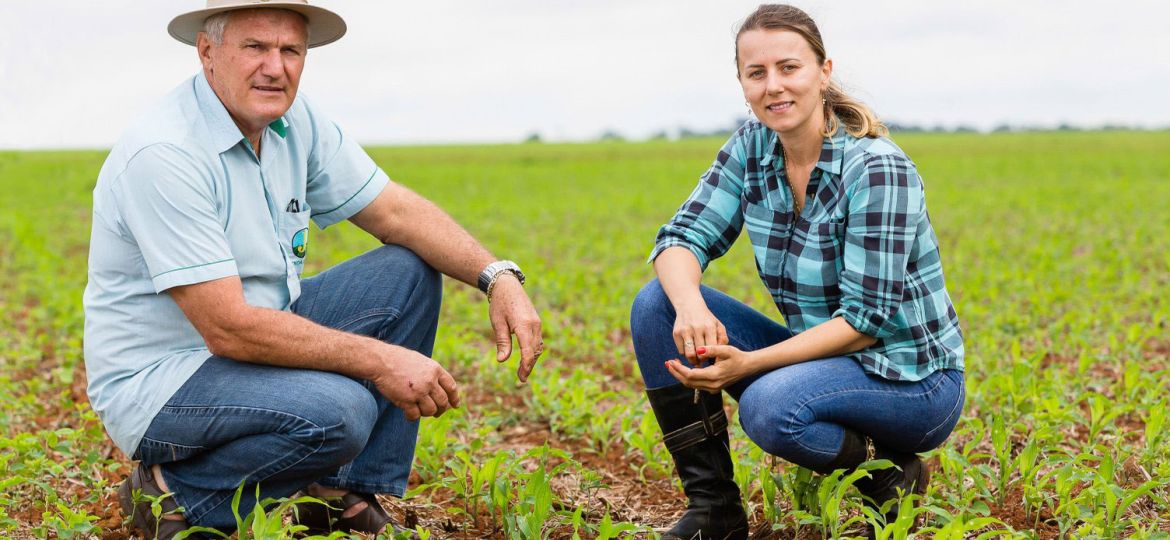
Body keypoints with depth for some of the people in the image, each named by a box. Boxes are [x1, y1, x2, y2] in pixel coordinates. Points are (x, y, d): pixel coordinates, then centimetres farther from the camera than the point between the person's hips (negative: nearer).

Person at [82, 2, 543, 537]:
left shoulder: (294, 122, 0)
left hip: (258, 345, 9)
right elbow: (228, 328, -28)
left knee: (409, 271, 1)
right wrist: (379, 361, -27)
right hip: (158, 382, -9)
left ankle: (349, 494, 4)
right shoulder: (163, 155, -25)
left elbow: (396, 212, 5)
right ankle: (177, 495, -5)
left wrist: (498, 276, -11)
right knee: (337, 410, -32)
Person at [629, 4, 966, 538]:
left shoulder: (876, 169, -22)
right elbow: (683, 236, -5)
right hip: (819, 358, 7)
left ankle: (889, 477, -5)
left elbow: (866, 320, -23)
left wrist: (747, 364, -31)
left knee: (770, 407, -37)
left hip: (910, 382, -7)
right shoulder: (753, 146, -3)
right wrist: (690, 304, -28)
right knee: (657, 304, -10)